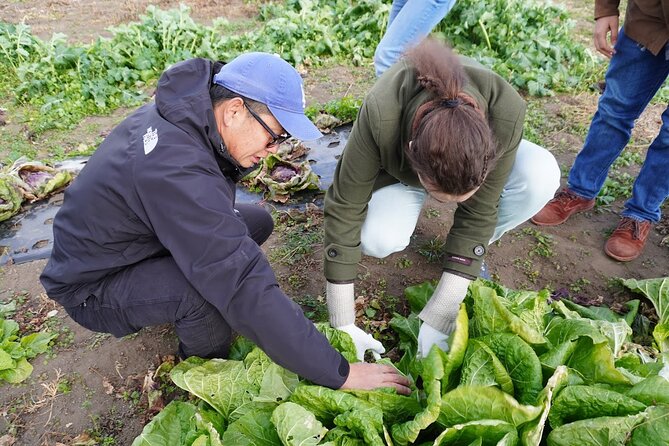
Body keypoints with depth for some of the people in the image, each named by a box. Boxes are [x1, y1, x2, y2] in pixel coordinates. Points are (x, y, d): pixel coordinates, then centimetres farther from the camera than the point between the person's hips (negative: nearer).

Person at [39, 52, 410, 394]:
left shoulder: (185, 111, -11)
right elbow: (248, 290, -40)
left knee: (256, 222, 2)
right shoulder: (178, 170, -38)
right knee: (221, 282, -34)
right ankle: (205, 368, -1)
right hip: (92, 285, -8)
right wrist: (339, 373, -33)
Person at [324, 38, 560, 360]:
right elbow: (344, 209, -33)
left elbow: (478, 212, -30)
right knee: (377, 239, -31)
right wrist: (344, 327, -30)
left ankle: (470, 254, -3)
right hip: (400, 170, -1)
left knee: (541, 176, -30)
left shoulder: (505, 110, -38)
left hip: (473, 151, 1)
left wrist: (437, 322, -29)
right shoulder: (380, 114, -42)